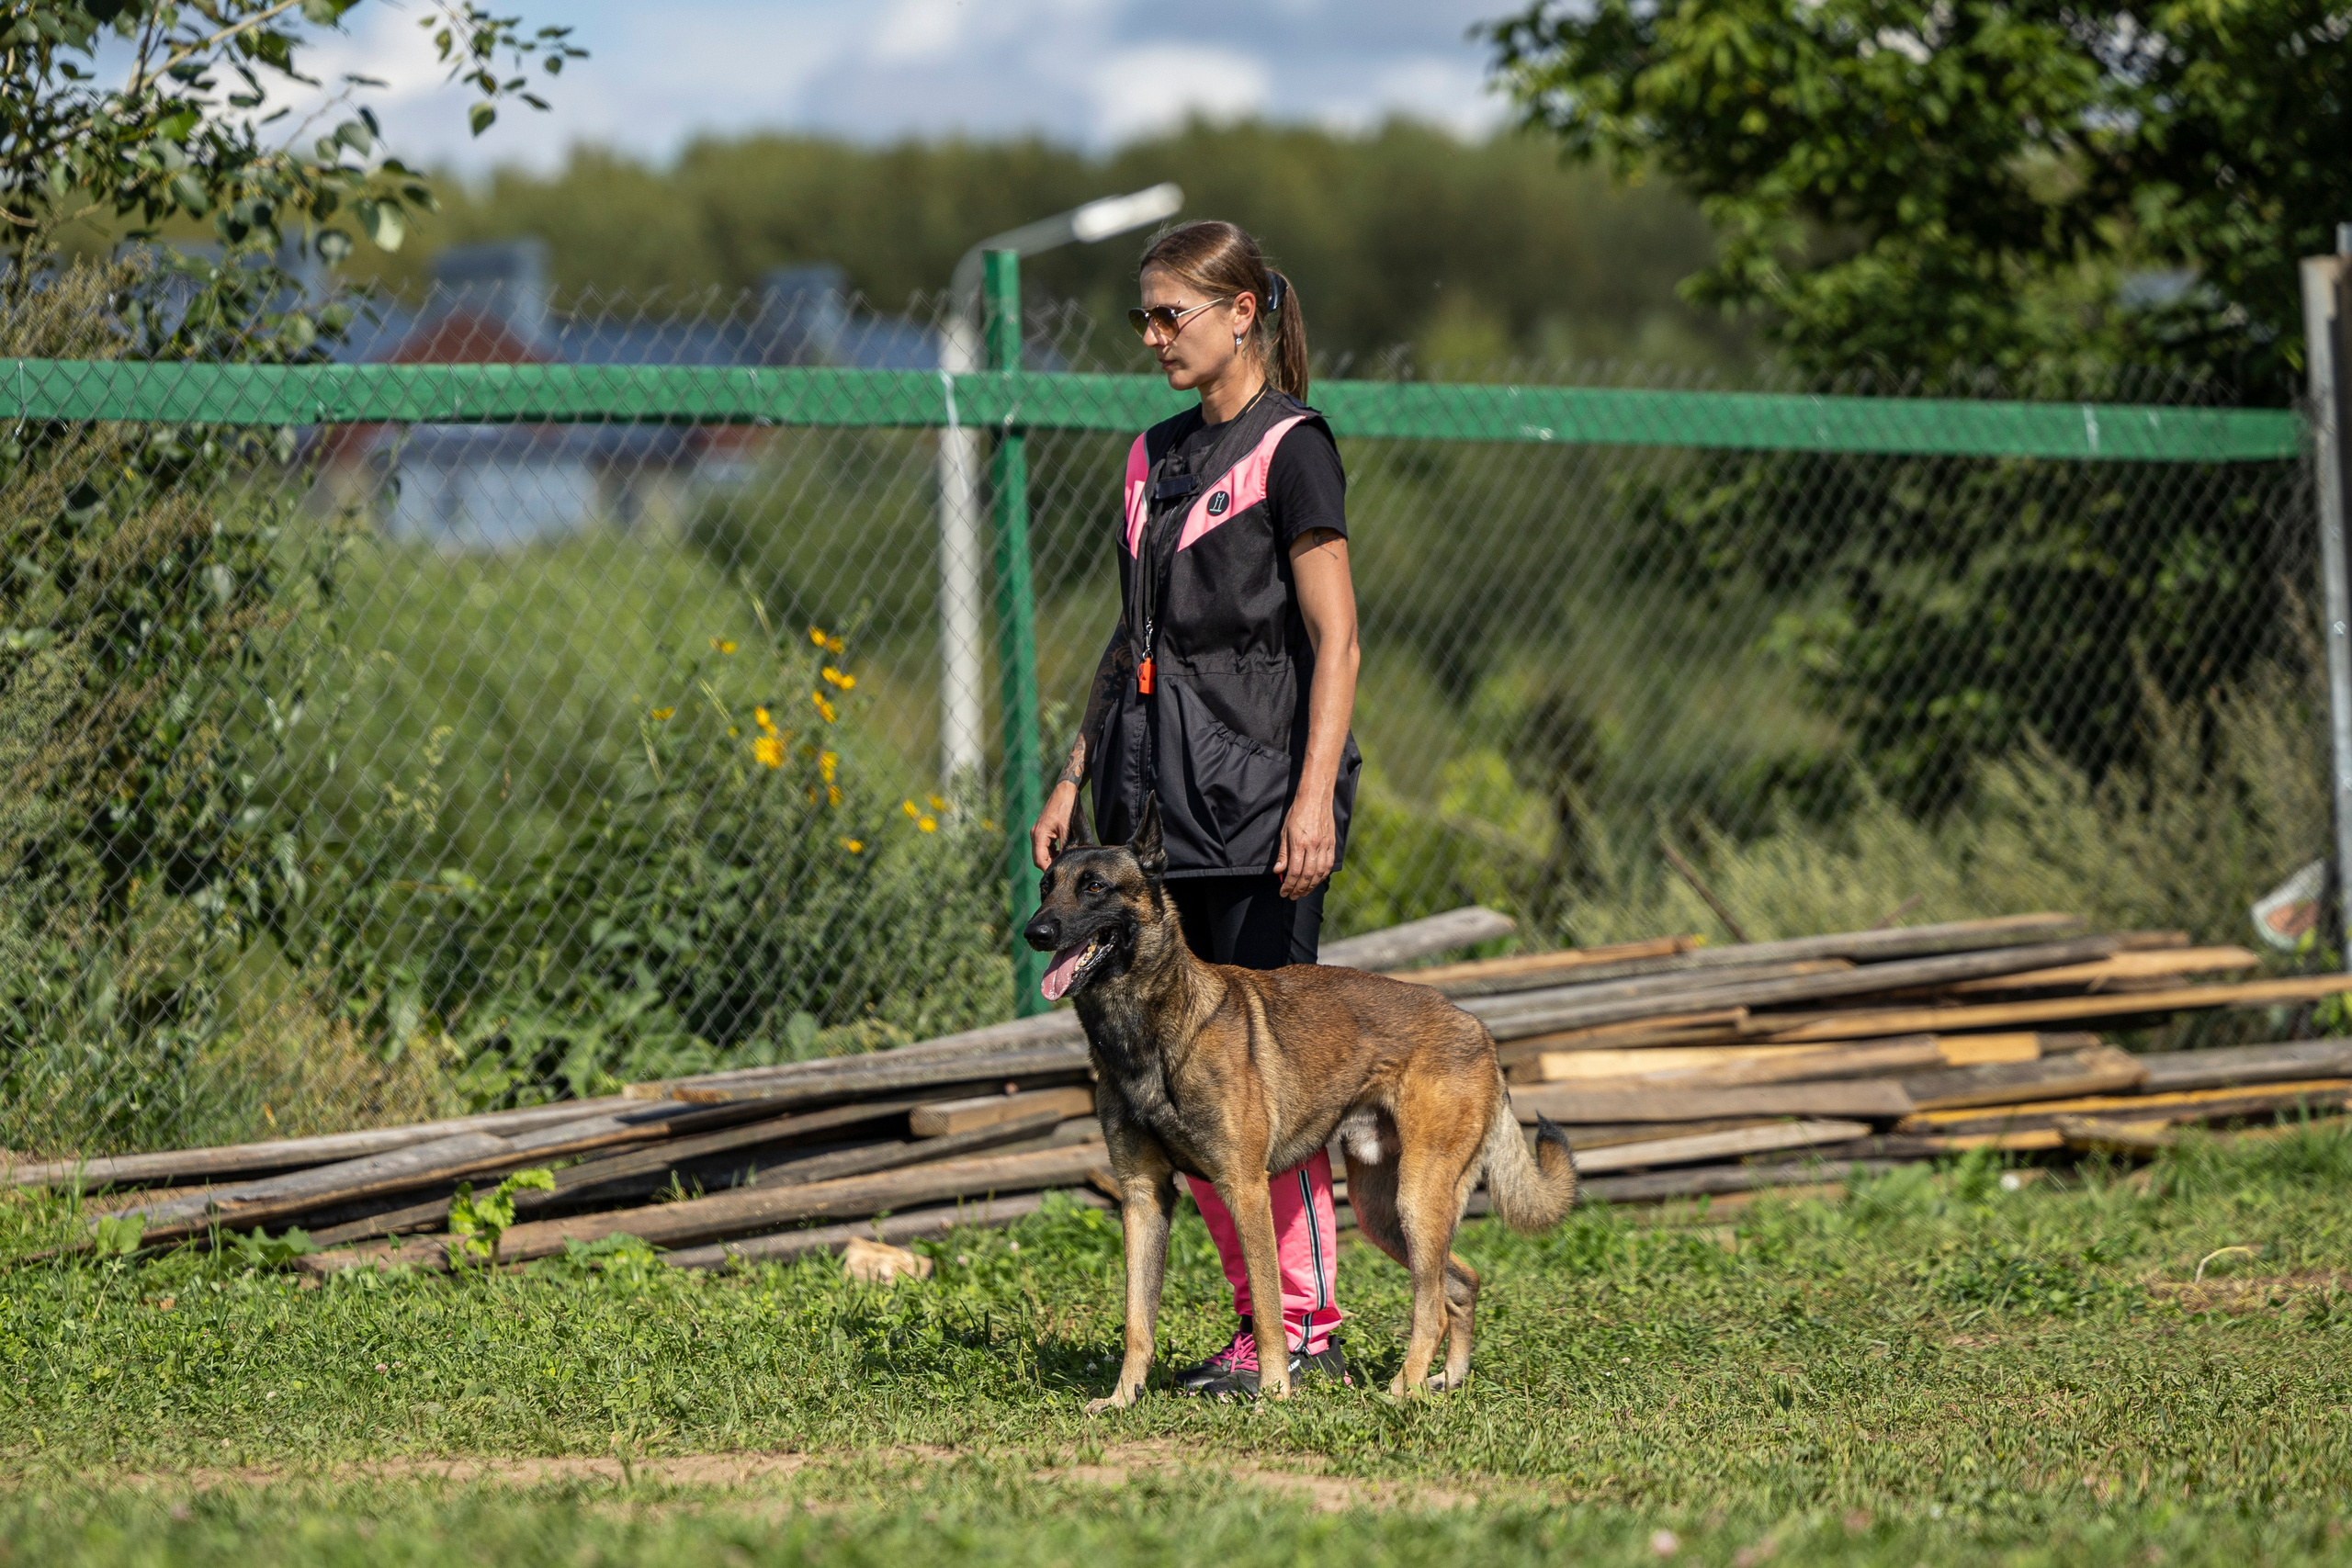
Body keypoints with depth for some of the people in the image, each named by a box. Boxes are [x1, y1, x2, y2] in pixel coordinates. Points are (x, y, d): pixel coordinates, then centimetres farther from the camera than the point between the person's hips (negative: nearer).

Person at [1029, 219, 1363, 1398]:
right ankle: (1258, 1313, 11)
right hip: (1166, 791, 8)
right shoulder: (1156, 455, 16)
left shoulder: (1290, 449, -7)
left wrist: (1316, 792, -20)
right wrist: (1075, 777, 17)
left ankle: (1303, 1323, -3)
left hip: (1260, 782, -8)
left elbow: (1335, 640, -11)